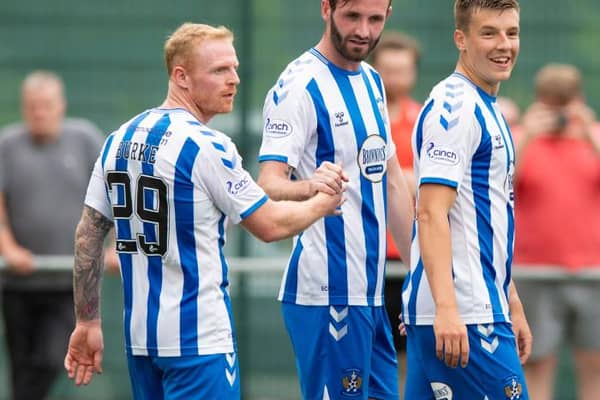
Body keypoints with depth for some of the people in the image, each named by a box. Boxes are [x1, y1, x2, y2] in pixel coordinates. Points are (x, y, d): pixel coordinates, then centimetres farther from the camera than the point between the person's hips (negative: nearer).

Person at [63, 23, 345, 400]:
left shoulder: (119, 139, 8)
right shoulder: (207, 146, -13)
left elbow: (88, 235, 10)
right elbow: (270, 225, -6)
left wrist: (88, 323, 15)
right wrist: (324, 203, 12)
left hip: (139, 336, 8)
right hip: (198, 338, -8)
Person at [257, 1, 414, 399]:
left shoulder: (371, 82, 15)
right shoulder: (300, 85, -11)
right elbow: (269, 182, -20)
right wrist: (308, 186, -42)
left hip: (371, 291, 8)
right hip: (327, 293, -8)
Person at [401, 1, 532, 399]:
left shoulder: (487, 108, 19)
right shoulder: (453, 106, -11)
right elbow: (431, 214, -19)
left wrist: (512, 303, 26)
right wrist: (446, 307, -28)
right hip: (465, 317, -9)